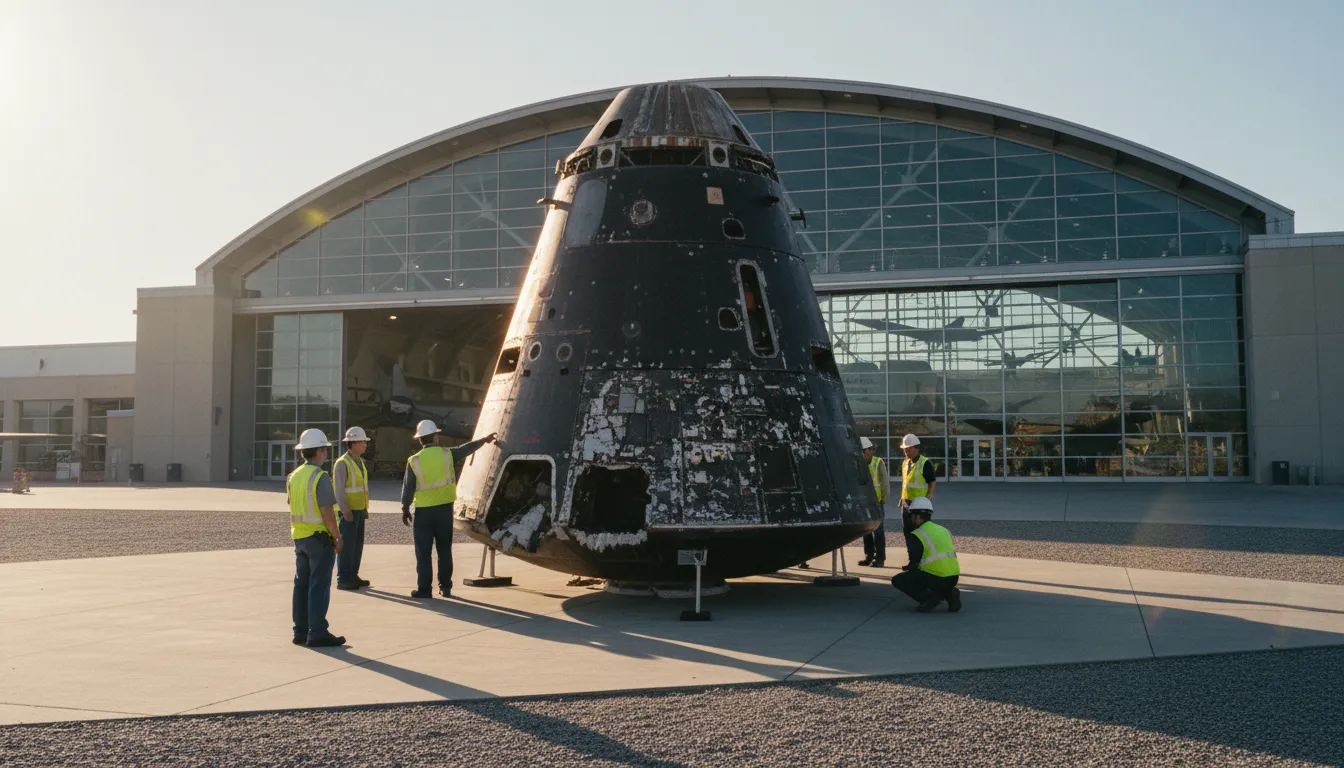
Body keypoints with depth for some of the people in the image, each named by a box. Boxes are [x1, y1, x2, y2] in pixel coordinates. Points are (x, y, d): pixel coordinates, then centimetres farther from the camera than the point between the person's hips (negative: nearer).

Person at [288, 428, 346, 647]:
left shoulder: (293, 476, 8)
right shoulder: (320, 477, -17)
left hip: (299, 537, 8)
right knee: (319, 586, -4)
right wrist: (337, 537, -11)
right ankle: (317, 633, -2)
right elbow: (327, 512, -19)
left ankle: (300, 632, 17)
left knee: (302, 584, 12)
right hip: (319, 537, -8)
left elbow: (293, 508, 13)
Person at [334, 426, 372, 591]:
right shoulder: (342, 463, -14)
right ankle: (343, 580, 0)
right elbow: (338, 489, -18)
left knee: (358, 544, 10)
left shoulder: (360, 462, 12)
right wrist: (346, 511, -21)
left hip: (359, 510, 8)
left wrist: (365, 508, 16)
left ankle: (352, 576, 17)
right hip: (348, 511, -8)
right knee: (346, 545, -5)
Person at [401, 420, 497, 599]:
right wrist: (484, 440, 28)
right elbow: (467, 448, 12)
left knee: (423, 551, 3)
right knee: (444, 549, 12)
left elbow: (408, 488, -3)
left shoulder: (414, 461, -7)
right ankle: (445, 587, 15)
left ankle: (424, 589, 4)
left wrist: (405, 510, 8)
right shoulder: (447, 454, -4)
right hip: (444, 508, 2)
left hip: (423, 510, -2)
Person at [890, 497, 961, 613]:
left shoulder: (916, 536, -6)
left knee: (897, 580, 6)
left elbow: (914, 563, -6)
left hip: (936, 579, -7)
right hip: (954, 578, 7)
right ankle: (949, 593, 10)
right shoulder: (943, 530, 17)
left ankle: (930, 598, -8)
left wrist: (907, 568, 17)